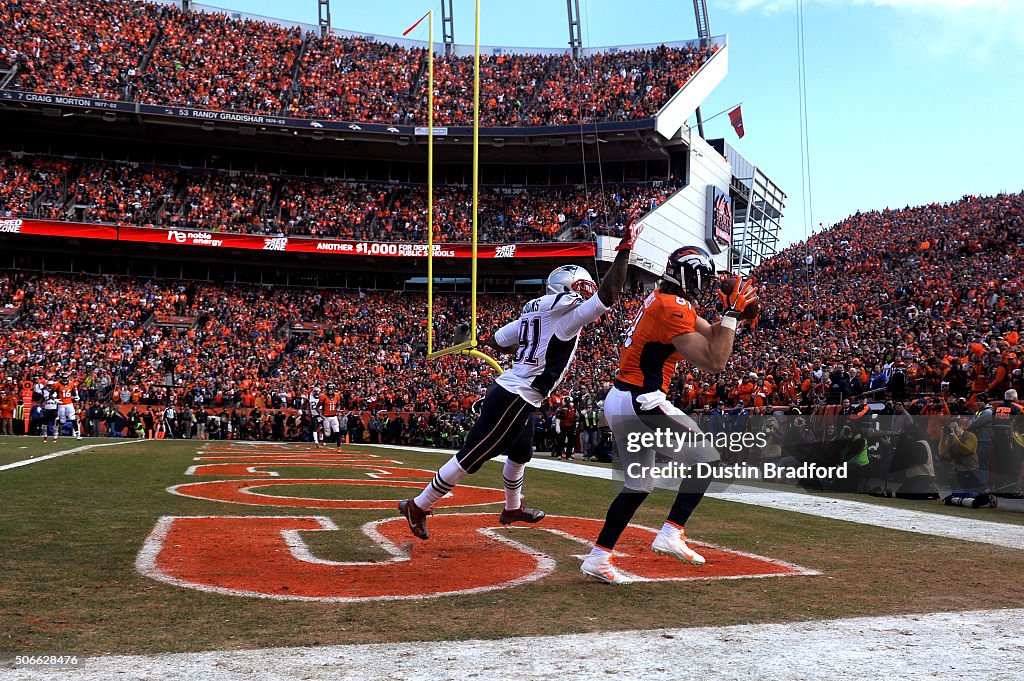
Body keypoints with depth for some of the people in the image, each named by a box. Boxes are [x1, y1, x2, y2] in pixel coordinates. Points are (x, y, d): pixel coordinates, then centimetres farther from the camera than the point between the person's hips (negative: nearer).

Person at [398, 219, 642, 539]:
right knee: (472, 457, -2)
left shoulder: (533, 313, 11)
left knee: (521, 453, 29)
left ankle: (513, 508, 49)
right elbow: (607, 295, -21)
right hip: (515, 399, -10)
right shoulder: (569, 315, -12)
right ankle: (418, 506, 6)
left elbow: (496, 341, 14)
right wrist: (624, 250, -16)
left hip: (510, 391, 10)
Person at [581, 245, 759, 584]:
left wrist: (733, 314, 5)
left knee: (638, 485, 17)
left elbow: (710, 335, 21)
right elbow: (714, 363, -20)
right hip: (642, 403, -10)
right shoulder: (673, 308, -16)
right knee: (707, 458, -1)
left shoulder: (663, 299, 15)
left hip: (619, 400, 10)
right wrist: (732, 313, -13)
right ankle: (671, 534, -4)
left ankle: (598, 557, 18)